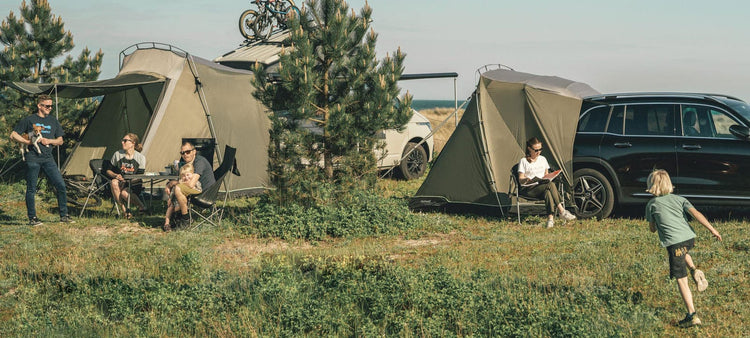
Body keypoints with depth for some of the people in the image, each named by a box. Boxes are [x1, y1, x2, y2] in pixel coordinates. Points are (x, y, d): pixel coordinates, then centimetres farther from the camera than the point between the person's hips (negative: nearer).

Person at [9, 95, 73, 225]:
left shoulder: (53, 121, 14)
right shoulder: (29, 120, 2)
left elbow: (60, 140, 17)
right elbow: (13, 135, 3)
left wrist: (49, 141, -2)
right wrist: (27, 142, -9)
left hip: (48, 158, 4)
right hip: (33, 158, -3)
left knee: (61, 185, -4)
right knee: (31, 189, 0)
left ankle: (64, 215, 5)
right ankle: (32, 218, 10)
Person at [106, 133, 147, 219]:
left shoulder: (140, 157, -5)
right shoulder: (117, 154, 1)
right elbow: (108, 171, 8)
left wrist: (129, 180, -24)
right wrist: (115, 175, -14)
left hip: (133, 184, -3)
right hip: (121, 182, 3)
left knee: (124, 193, -36)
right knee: (114, 183, -33)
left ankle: (141, 206, -10)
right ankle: (124, 210, -27)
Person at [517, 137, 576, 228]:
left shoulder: (542, 159, 19)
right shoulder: (523, 161, 3)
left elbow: (546, 174, 23)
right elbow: (520, 180, -1)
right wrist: (528, 180, -23)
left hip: (542, 187, 4)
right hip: (529, 189, -4)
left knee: (548, 192, -36)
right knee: (551, 185, -32)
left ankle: (550, 217, -50)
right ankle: (561, 211, -36)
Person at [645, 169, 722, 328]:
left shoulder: (651, 204, 9)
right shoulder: (680, 199, 15)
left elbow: (652, 229, 15)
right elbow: (696, 214, 1)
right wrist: (712, 229, -3)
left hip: (674, 242, -5)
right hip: (690, 238, 5)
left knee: (681, 280, -2)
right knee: (683, 253, 40)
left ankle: (692, 316, -6)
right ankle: (694, 271, 14)